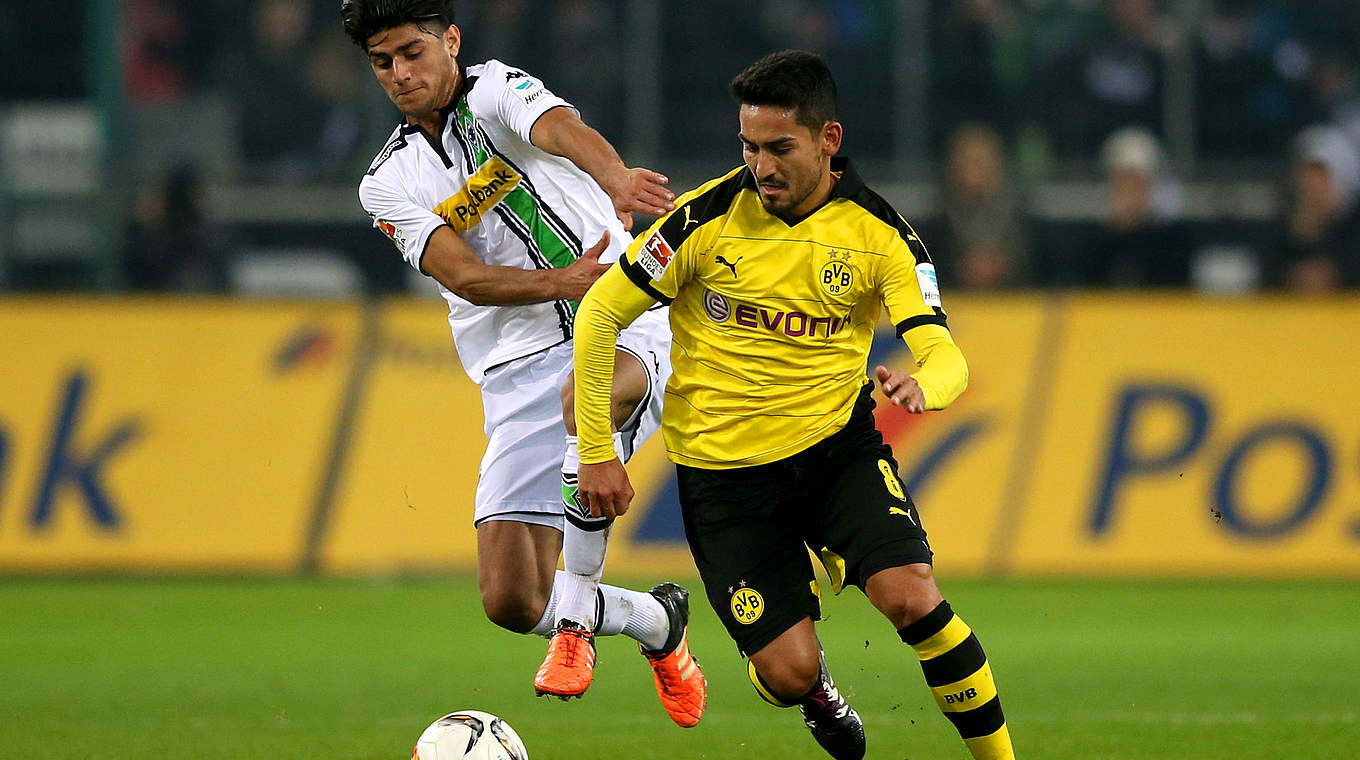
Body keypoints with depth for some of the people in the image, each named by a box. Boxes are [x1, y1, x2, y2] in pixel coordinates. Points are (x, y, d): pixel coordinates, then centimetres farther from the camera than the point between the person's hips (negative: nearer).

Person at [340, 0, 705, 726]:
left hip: (626, 323, -4)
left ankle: (578, 613, -31)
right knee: (511, 601, -7)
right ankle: (659, 623, 23)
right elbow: (464, 276, -6)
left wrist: (617, 179, -48)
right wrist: (564, 283, -25)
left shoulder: (497, 90, 1)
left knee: (586, 391, -42)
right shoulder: (389, 185, 10)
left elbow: (562, 128, -24)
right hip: (520, 370, 4)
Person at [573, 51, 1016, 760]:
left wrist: (921, 386, -42)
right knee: (789, 674, -9)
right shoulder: (709, 216, -13)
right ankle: (819, 694, 32)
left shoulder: (879, 234, -9)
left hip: (839, 443, 1)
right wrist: (597, 453, -6)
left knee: (912, 597, -24)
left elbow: (943, 355, -17)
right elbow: (599, 312, -5)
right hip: (724, 469, -1)